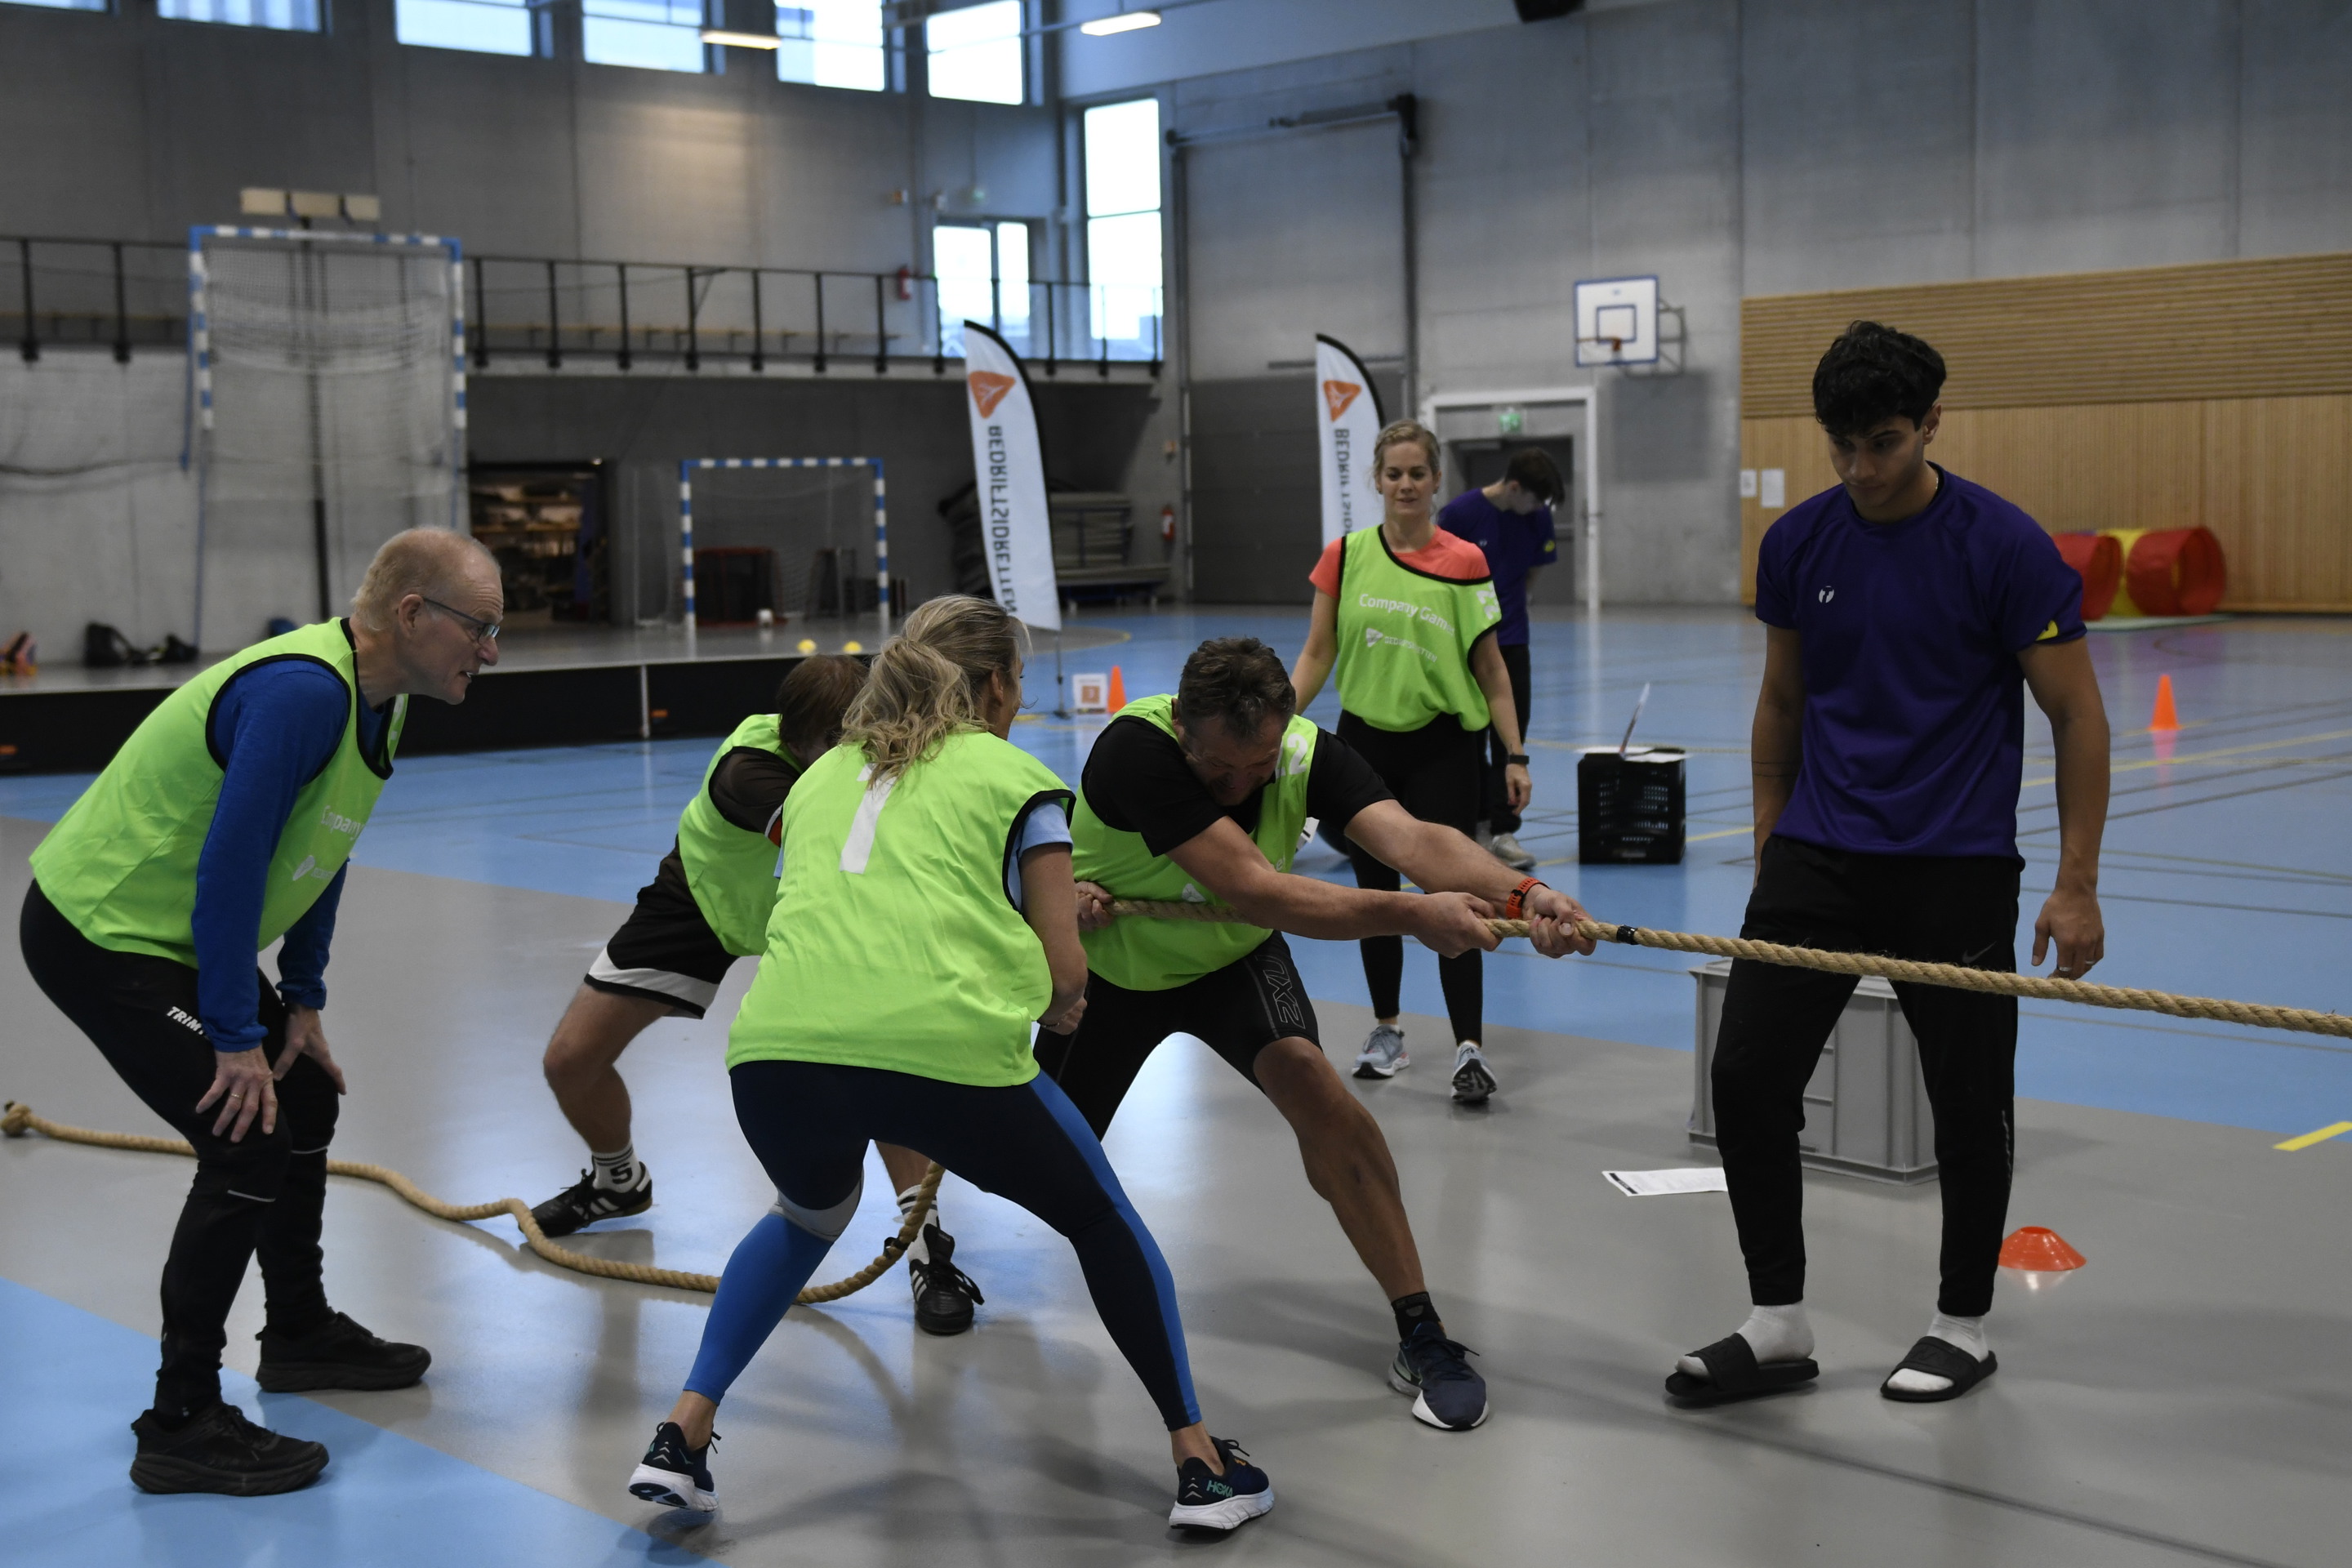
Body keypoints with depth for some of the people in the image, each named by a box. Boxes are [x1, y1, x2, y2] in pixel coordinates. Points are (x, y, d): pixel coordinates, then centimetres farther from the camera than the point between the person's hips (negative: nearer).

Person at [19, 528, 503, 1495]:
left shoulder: (377, 699, 3)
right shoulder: (303, 691, -28)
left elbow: (319, 855, 12)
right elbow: (232, 865, -30)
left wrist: (302, 1001, 11)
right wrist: (236, 1039, -24)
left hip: (169, 930, 10)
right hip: (98, 934, -10)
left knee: (305, 1095, 18)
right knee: (249, 1143, -14)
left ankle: (299, 1332, 37)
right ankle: (180, 1427, -3)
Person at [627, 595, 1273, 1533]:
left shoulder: (823, 772, 27)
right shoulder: (1015, 777, 15)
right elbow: (1064, 973, 11)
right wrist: (1058, 1008, 34)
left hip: (775, 1047, 4)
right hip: (946, 1046, -4)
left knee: (810, 1216, 37)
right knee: (1102, 1218, 22)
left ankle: (681, 1437, 27)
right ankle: (1200, 1464, 24)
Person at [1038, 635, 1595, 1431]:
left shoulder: (1308, 752, -26)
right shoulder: (1135, 749, -39)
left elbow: (1409, 836, -42)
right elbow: (1254, 889, -47)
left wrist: (1520, 893, -62)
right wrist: (1412, 913, -55)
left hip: (1234, 957, 2)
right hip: (1109, 961, -1)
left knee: (1307, 1080, -26)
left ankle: (1420, 1335, -17)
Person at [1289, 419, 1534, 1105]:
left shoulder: (1464, 562, -4)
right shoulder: (1345, 556, 0)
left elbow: (1490, 667, 1)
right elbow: (1317, 654, 4)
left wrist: (1515, 755, -2)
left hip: (1443, 746, -2)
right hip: (1365, 741, 3)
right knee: (1375, 891, 11)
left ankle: (1469, 1048, -6)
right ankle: (1387, 1030, 27)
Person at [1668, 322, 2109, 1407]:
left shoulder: (2004, 545, -9)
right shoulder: (1797, 542, 3)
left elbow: (2078, 718, -5)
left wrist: (2076, 885, -9)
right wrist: (1769, 848, 14)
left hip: (1955, 874, -3)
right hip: (1816, 859, 4)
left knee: (1969, 1108, 6)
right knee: (1747, 1077, -4)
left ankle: (1963, 1326, 26)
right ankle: (1778, 1326, 10)